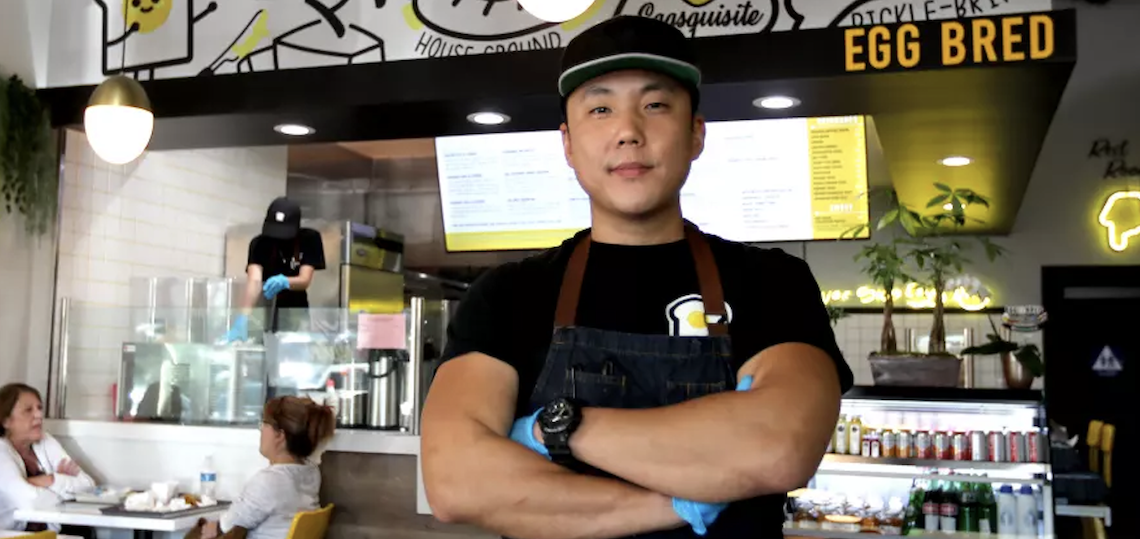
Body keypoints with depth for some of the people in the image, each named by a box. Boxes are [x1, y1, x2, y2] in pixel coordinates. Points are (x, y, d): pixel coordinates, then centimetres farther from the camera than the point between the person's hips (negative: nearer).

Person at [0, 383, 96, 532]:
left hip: (48, 533, 6)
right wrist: (67, 486, -8)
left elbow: (87, 485, 1)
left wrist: (50, 481, -12)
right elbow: (29, 501, -23)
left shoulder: (46, 442, 7)